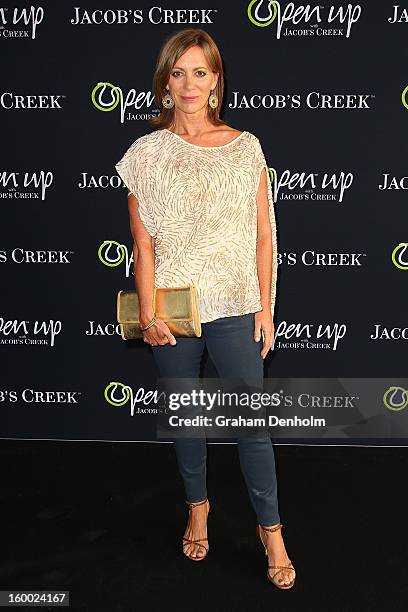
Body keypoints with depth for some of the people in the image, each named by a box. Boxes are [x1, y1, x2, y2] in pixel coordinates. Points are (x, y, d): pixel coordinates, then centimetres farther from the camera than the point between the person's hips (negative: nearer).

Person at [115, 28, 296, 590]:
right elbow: (144, 241, -2)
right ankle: (198, 506, 36)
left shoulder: (245, 147, 3)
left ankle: (271, 531, 15)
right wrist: (148, 314, -8)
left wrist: (265, 306, 1)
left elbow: (264, 232, 4)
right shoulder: (147, 152, 1)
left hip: (234, 306, 0)